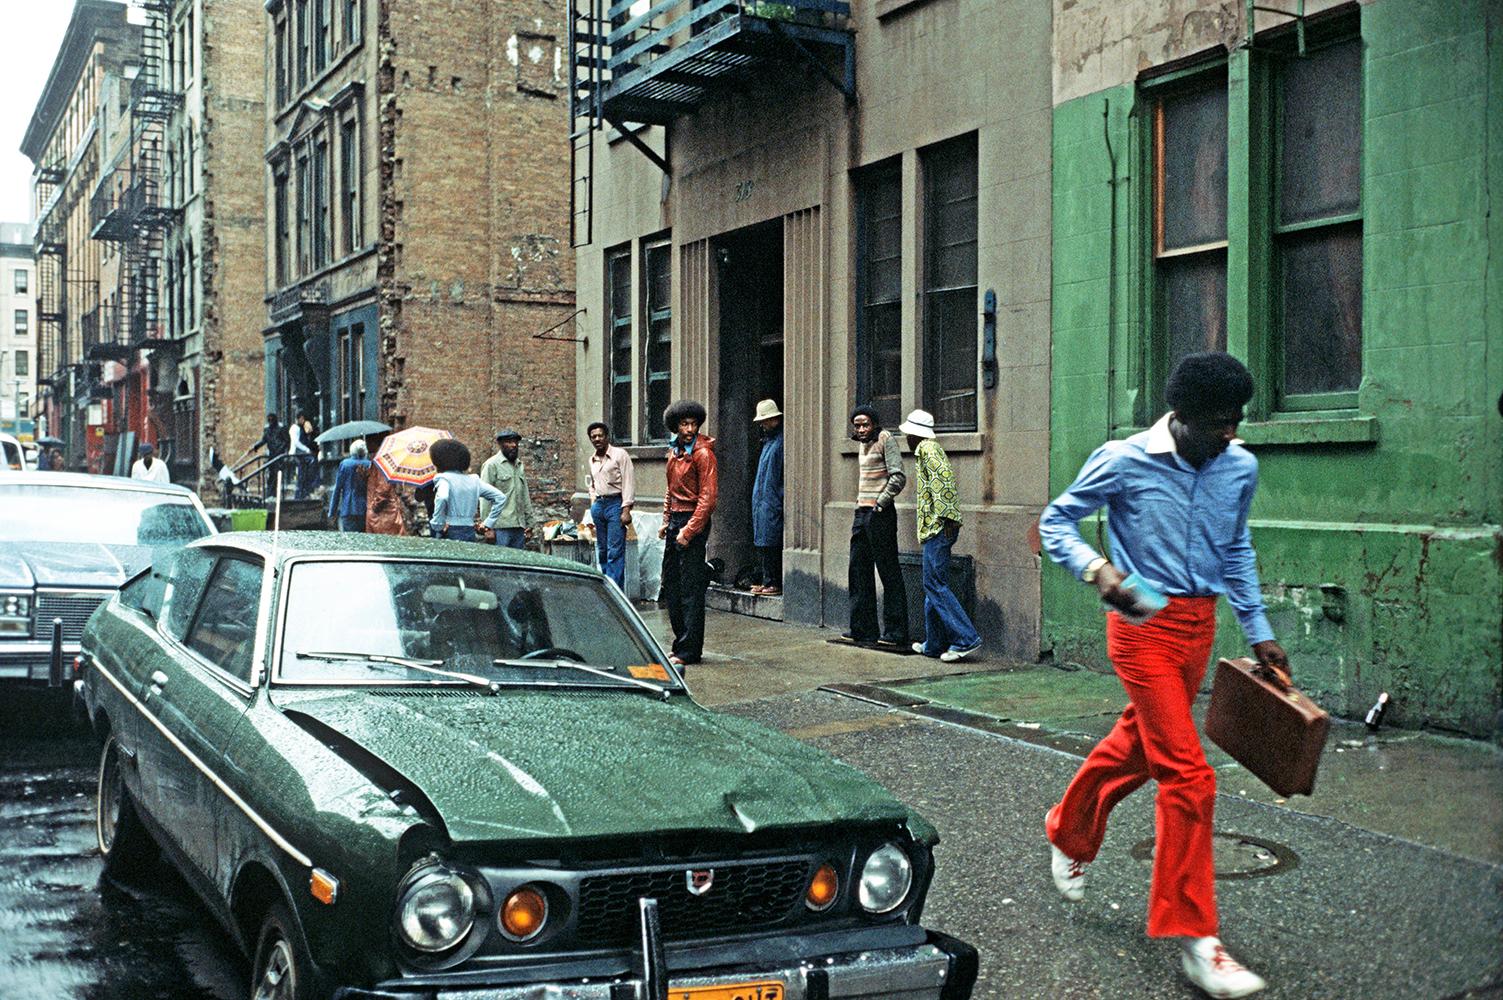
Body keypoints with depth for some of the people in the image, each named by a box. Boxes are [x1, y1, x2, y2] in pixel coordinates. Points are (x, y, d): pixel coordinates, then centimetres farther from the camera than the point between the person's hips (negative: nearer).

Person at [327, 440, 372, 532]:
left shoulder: (345, 464, 0)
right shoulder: (370, 465, 1)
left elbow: (337, 489, 2)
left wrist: (332, 511, 7)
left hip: (349, 510, -1)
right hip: (366, 510, 1)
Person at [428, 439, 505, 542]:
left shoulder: (445, 479, -6)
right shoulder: (473, 480, 12)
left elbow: (442, 498, -29)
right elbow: (500, 497, 12)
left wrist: (438, 524, -18)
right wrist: (488, 523, 12)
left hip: (450, 534, -6)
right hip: (470, 533, 6)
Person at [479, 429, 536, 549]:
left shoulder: (520, 466, 19)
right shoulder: (492, 465, -3)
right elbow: (485, 497, -8)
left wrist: (529, 522, 14)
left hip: (519, 527, 7)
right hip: (500, 526, -7)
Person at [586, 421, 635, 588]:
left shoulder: (620, 455, -5)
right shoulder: (592, 460, 16)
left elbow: (629, 483, -10)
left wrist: (626, 509, -17)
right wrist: (593, 505, 16)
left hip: (616, 504, -7)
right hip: (599, 504, 7)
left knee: (615, 552, -11)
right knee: (602, 550, 10)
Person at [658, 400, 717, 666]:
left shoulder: (703, 454, -13)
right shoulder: (674, 452, 13)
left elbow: (708, 496, -17)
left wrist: (689, 531, -19)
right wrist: (667, 522, 15)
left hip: (693, 523, -9)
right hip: (675, 520, 9)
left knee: (690, 589, -6)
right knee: (670, 584, 12)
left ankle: (689, 651, -2)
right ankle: (681, 643, 21)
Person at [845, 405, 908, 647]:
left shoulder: (885, 440, -9)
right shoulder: (862, 444, 16)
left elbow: (898, 477, -16)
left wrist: (880, 503, -14)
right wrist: (861, 506, 15)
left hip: (880, 515, -9)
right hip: (861, 513, 9)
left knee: (889, 572, -5)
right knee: (858, 571, 9)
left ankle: (895, 633, -2)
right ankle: (863, 629, 15)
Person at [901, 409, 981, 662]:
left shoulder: (927, 449, -8)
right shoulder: (926, 451, 22)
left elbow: (944, 476, -23)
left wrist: (946, 516, -24)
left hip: (938, 528, -10)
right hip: (934, 529, 10)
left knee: (935, 585, -11)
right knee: (933, 586, 12)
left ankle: (967, 638, -14)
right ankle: (935, 644, 16)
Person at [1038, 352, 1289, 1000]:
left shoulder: (1240, 468, 4)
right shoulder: (1124, 461, -13)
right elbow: (1055, 522, -3)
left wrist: (1258, 630, 17)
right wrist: (1097, 569, -22)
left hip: (1199, 624, 6)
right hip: (1145, 625, -6)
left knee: (1138, 745, 21)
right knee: (1187, 774, -11)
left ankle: (1068, 830, 49)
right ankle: (1195, 939, -3)